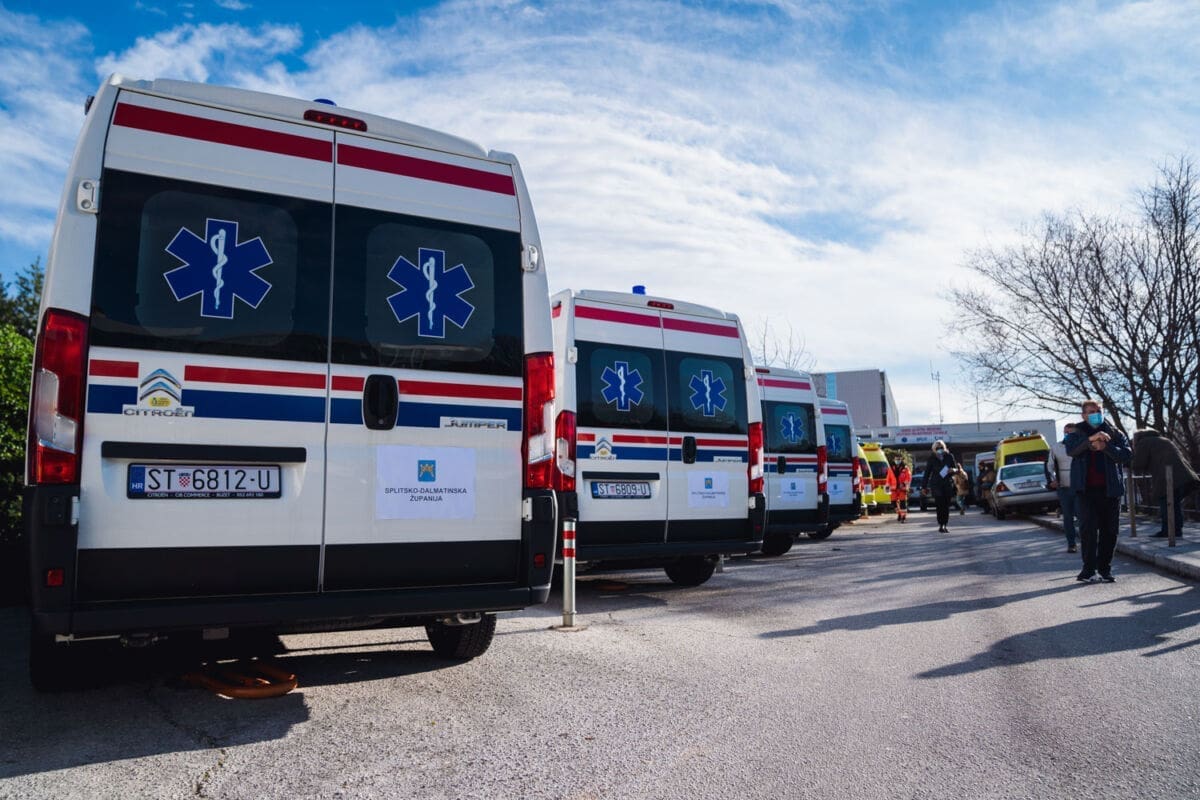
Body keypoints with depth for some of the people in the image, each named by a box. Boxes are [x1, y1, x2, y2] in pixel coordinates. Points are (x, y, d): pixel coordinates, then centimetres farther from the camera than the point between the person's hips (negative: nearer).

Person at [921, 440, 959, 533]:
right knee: (939, 505, -9)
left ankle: (945, 525, 9)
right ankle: (941, 525, -3)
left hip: (948, 484, 1)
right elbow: (927, 472, 4)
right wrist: (924, 486, 2)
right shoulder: (932, 458, 1)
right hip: (936, 484, -1)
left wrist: (953, 470, -15)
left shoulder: (949, 457, 4)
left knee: (946, 505, 1)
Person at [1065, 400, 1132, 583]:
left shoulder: (1115, 434, 10)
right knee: (1088, 527, -9)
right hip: (1086, 489, -2)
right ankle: (1088, 568, -4)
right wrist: (1090, 439, -30)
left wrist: (1105, 447, -19)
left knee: (1109, 530, 4)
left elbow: (1127, 455, -4)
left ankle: (1105, 568, 14)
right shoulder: (1077, 433, 7)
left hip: (1110, 489, 2)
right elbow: (1070, 449, -15)